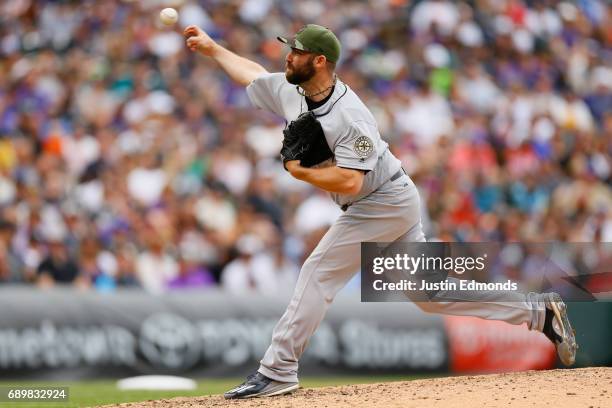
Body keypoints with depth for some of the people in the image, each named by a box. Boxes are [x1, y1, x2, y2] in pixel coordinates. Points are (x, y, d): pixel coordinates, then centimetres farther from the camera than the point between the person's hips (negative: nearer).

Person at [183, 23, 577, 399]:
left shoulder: (348, 117, -27)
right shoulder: (290, 91, 0)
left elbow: (348, 182, -33)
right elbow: (253, 73, 20)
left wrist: (299, 170, -22)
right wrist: (212, 47, 21)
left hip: (383, 203, -10)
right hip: (393, 202, 10)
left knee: (318, 273, -12)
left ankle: (277, 372, -9)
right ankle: (537, 310, 14)